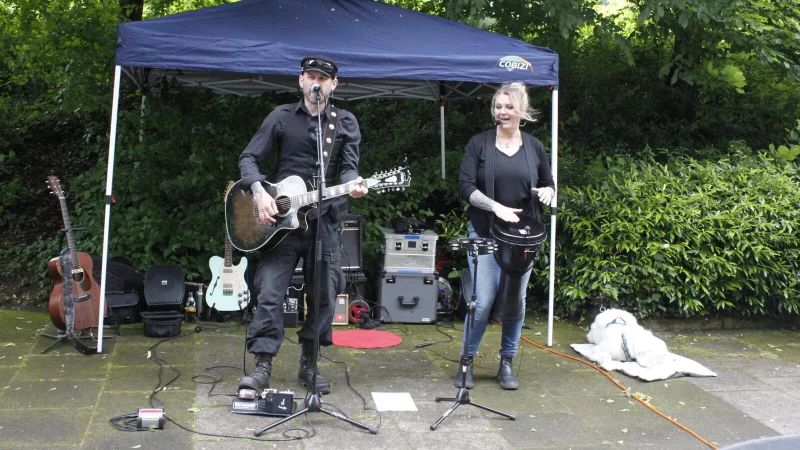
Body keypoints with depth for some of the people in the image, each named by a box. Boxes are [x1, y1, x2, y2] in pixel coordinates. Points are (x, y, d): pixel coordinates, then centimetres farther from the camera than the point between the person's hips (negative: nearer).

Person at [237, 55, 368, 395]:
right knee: (270, 293, -8)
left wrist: (353, 184, -24)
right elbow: (249, 158, 5)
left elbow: (348, 168, 0)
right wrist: (259, 192, -13)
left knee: (324, 297, 6)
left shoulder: (345, 123, 9)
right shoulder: (282, 117, 7)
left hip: (324, 219, 1)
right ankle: (262, 367, -1)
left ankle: (308, 365, 21)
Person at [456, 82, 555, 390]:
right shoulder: (479, 143, -1)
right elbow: (465, 187, -7)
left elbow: (549, 184, 16)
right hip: (485, 233, -2)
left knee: (516, 300, 5)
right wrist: (495, 206, -21)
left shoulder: (534, 146, 7)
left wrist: (546, 191, -8)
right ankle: (466, 361, 12)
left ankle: (507, 363, 21)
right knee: (483, 300, -6)